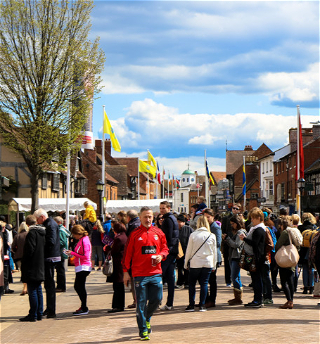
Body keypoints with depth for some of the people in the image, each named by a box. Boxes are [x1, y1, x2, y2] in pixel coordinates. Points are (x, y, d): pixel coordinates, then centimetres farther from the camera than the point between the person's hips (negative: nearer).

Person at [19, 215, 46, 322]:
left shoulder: (31, 233, -15)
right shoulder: (43, 232, 9)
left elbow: (29, 250, -18)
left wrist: (23, 265, -8)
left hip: (32, 268, -8)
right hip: (40, 268, 8)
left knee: (32, 291, -4)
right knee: (38, 290, 13)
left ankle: (33, 315, -2)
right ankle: (39, 314, 17)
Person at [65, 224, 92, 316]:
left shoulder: (84, 241, -15)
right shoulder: (82, 240, 16)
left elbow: (85, 256, -20)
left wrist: (72, 253, -14)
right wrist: (72, 253, 8)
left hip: (83, 267, -10)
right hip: (81, 268, 10)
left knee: (80, 287, -7)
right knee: (78, 287, 14)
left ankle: (84, 309, -3)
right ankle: (83, 307, 22)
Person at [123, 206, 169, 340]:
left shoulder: (158, 233, 8)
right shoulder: (135, 234, -1)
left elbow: (165, 248, 17)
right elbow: (128, 254, 1)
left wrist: (161, 256, -6)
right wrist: (126, 272, -1)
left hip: (155, 273, 3)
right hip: (140, 274, -3)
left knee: (157, 299, 3)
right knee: (141, 303, 0)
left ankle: (146, 318, 32)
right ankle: (143, 330, 9)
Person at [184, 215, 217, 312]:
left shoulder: (193, 235, -5)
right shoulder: (212, 236, 0)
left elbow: (188, 250, 0)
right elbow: (214, 252, 6)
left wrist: (186, 263, 10)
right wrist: (214, 265, 15)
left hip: (195, 263, -1)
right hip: (208, 263, 1)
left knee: (192, 283, 8)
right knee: (204, 283, 6)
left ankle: (191, 305, 5)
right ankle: (202, 305, 5)